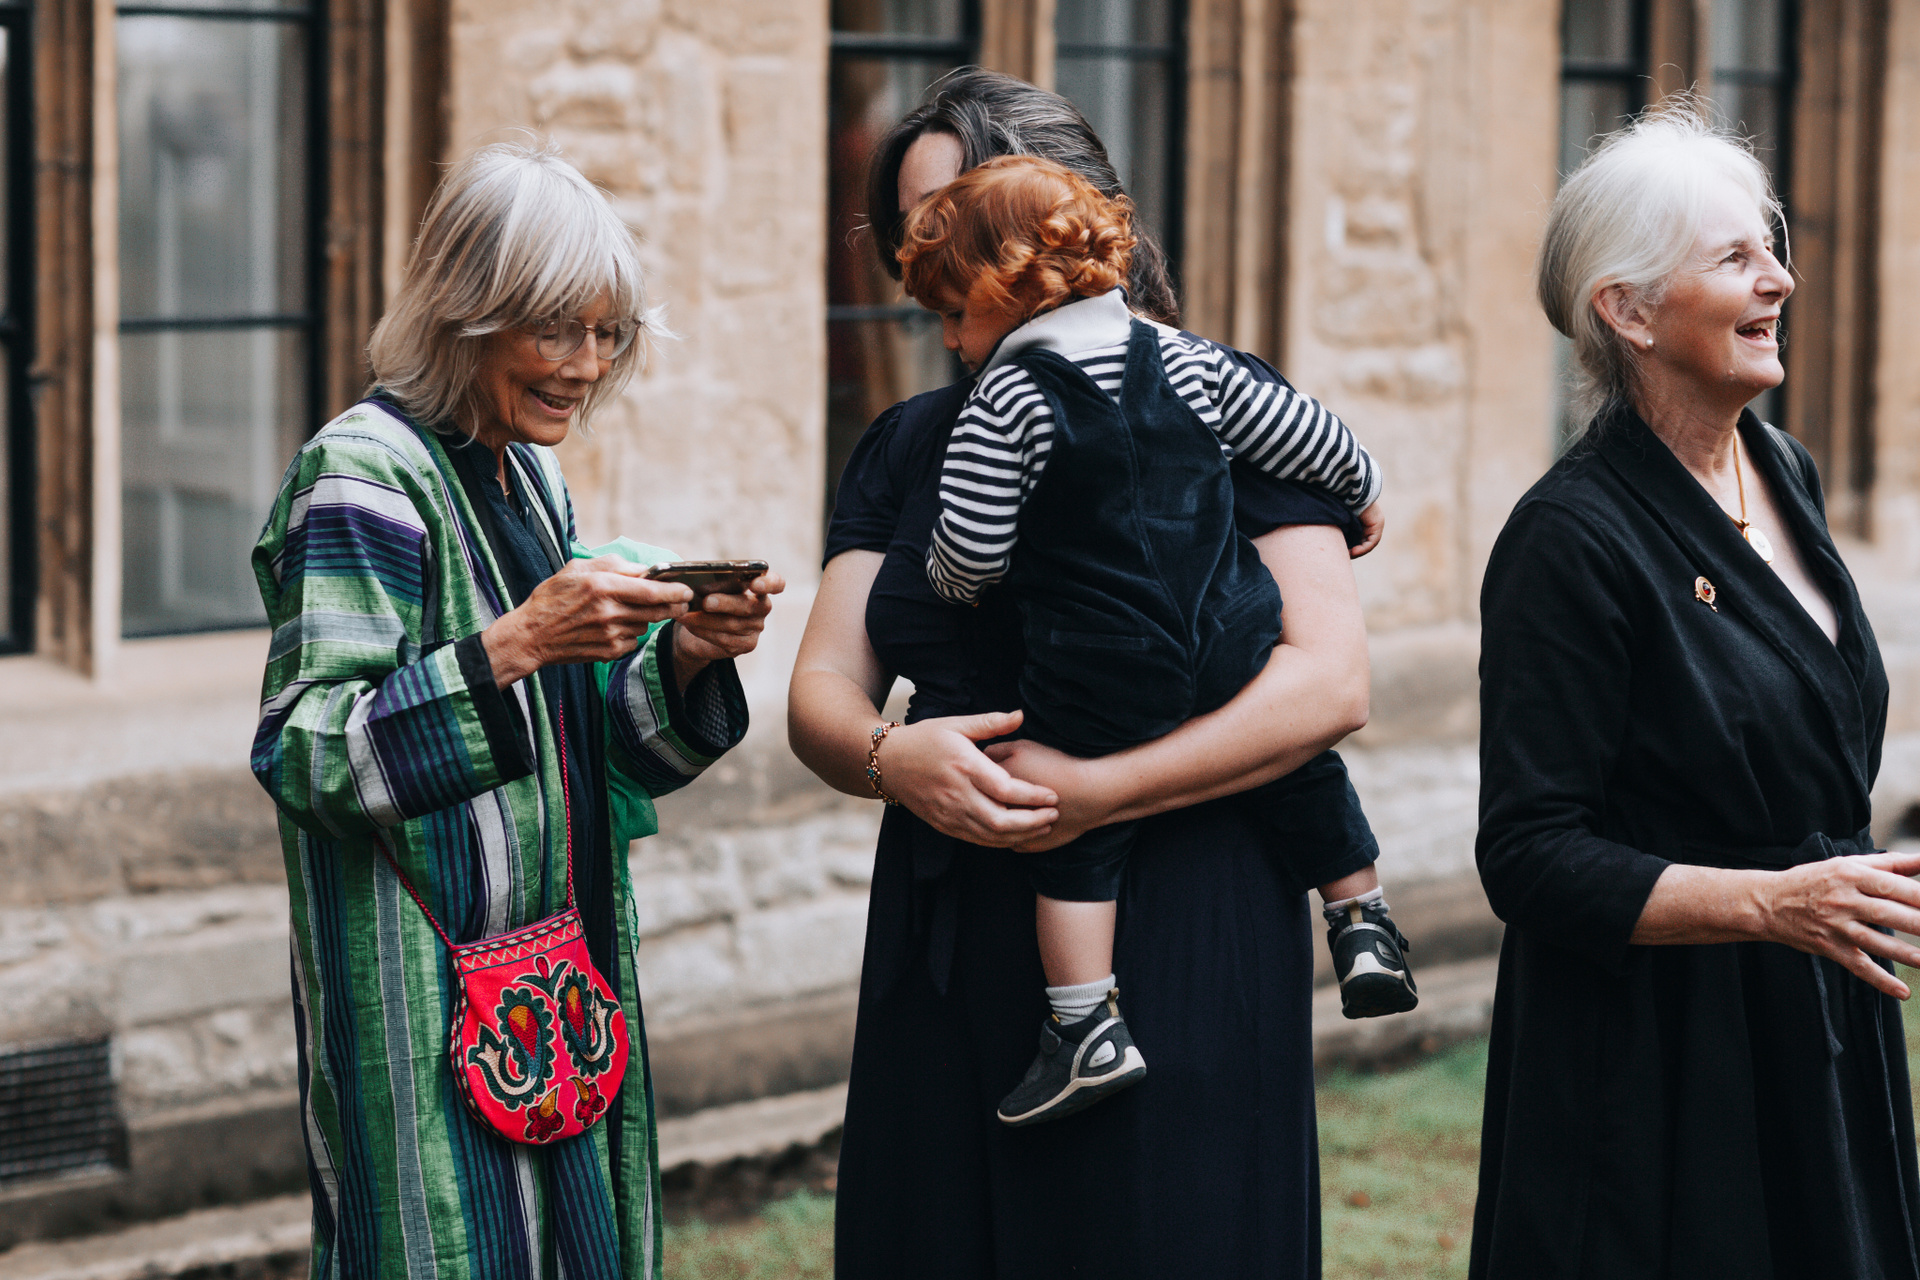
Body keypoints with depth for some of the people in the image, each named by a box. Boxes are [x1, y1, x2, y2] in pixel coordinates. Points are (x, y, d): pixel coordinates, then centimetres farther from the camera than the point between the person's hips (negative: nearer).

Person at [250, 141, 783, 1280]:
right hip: (425, 1005, -8)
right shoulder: (364, 476, -13)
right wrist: (512, 644, -28)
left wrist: (683, 656, -2)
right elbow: (305, 752, -21)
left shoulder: (531, 479, 14)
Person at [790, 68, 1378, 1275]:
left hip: (1175, 943, -4)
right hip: (953, 949, 5)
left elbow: (1331, 682, -11)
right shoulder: (908, 445, 14)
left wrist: (1093, 792, -19)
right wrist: (890, 755, -16)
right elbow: (821, 695, 8)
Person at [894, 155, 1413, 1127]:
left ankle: (1087, 1023, 0)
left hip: (1102, 673, -4)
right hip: (1236, 647, 5)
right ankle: (1364, 924, 28)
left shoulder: (1004, 401, -9)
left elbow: (970, 553, -12)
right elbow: (1306, 437, 13)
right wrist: (1364, 489, 33)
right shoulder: (1185, 361, 6)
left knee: (1078, 830, 5)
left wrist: (950, 583, 11)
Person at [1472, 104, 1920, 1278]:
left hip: (1822, 1036, 8)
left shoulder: (1786, 476, 7)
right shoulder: (1571, 540, -18)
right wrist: (1774, 903, -27)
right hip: (1659, 1064, -8)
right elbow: (1532, 860, -20)